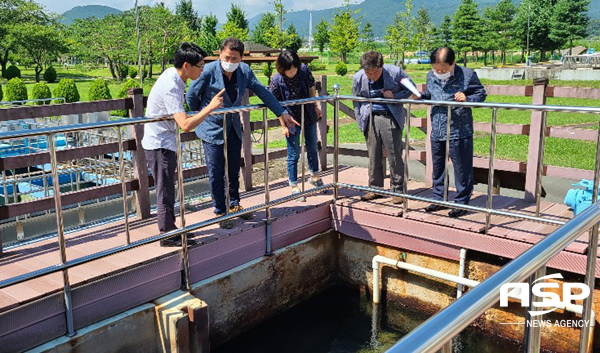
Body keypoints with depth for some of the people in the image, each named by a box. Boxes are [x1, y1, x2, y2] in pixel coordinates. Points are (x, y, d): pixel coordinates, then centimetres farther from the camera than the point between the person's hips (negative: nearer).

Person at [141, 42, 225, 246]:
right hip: (160, 145, -10)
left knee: (168, 189, 19)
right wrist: (210, 107, -29)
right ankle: (168, 236, 13)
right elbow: (185, 125, -36)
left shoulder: (172, 75, 3)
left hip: (166, 143, 10)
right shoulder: (170, 87, -27)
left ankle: (170, 228, 32)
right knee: (165, 191, 1)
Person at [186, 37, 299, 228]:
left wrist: (282, 113, -1)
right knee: (216, 174, 3)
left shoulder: (244, 70, -5)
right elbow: (191, 96, -6)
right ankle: (220, 212, 18)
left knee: (234, 171, 15)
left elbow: (263, 92, 2)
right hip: (212, 130, -4)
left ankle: (234, 205, 34)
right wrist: (203, 117, 6)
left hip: (234, 129, 5)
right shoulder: (209, 71, -18)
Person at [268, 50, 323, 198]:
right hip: (291, 121, -4)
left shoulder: (304, 70, -13)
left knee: (312, 148, 19)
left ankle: (315, 176, 40)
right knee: (294, 154, 3)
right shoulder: (276, 81, -21)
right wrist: (284, 126, -11)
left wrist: (316, 106, 9)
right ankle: (294, 186, 17)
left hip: (309, 117, 4)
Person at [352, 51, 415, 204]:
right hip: (371, 119, 2)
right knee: (373, 156, 7)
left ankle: (398, 190, 13)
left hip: (391, 118, -2)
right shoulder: (358, 78, -3)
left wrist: (394, 95, -13)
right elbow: (357, 101, 11)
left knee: (395, 156, 1)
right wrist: (361, 122, 8)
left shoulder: (395, 72, -10)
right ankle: (375, 189, 20)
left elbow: (410, 89, 4)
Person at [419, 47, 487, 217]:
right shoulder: (431, 76, 4)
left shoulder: (467, 75, -9)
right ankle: (439, 198, 30)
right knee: (437, 167, 15)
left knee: (462, 168, 3)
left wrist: (467, 99, -21)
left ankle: (462, 202, 16)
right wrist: (420, 95, -1)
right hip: (437, 131, 5)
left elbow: (481, 94, -3)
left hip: (459, 131, -5)